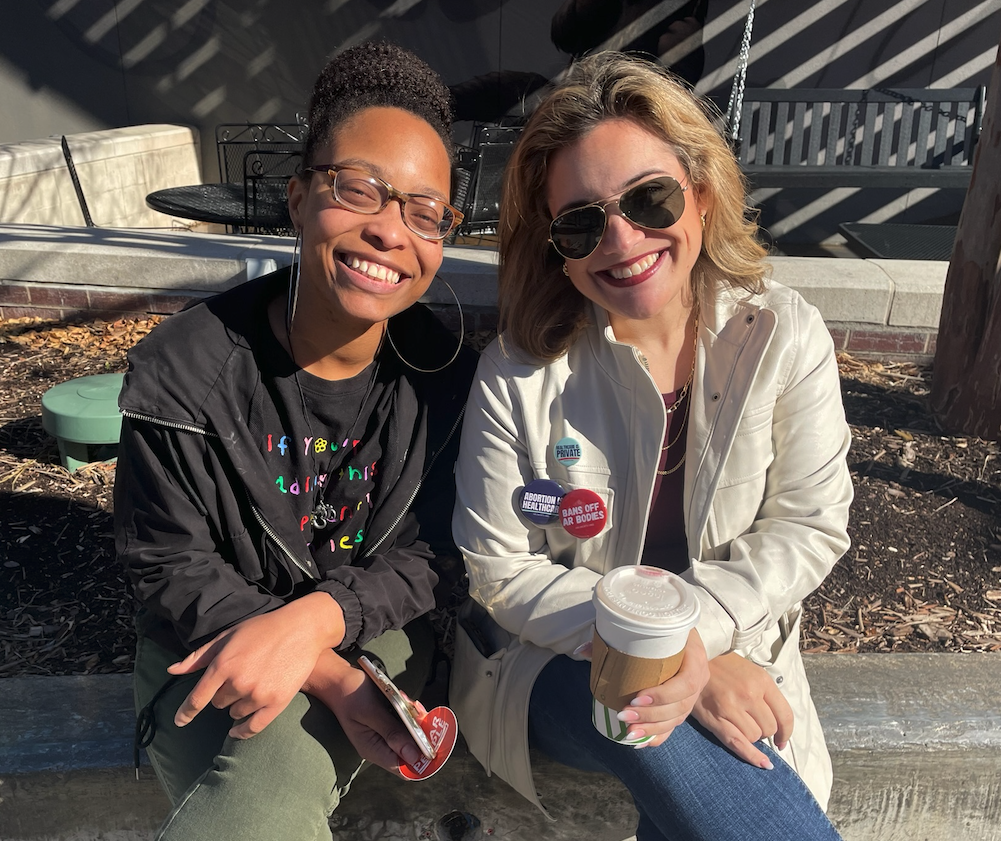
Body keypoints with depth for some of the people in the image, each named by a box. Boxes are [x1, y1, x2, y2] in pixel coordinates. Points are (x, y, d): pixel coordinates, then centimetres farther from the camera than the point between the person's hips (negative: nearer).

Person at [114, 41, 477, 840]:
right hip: (212, 647, 0)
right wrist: (330, 679, -21)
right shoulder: (183, 369, -14)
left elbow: (420, 558, -6)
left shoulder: (445, 373, -10)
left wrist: (314, 621, -27)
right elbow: (172, 568, -9)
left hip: (370, 632, 1)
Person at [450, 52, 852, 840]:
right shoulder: (517, 374, -13)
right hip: (552, 653, -1)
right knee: (651, 731, -32)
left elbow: (809, 525, -6)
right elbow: (498, 571, -10)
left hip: (729, 655, 2)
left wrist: (694, 631, -22)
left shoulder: (786, 334, -8)